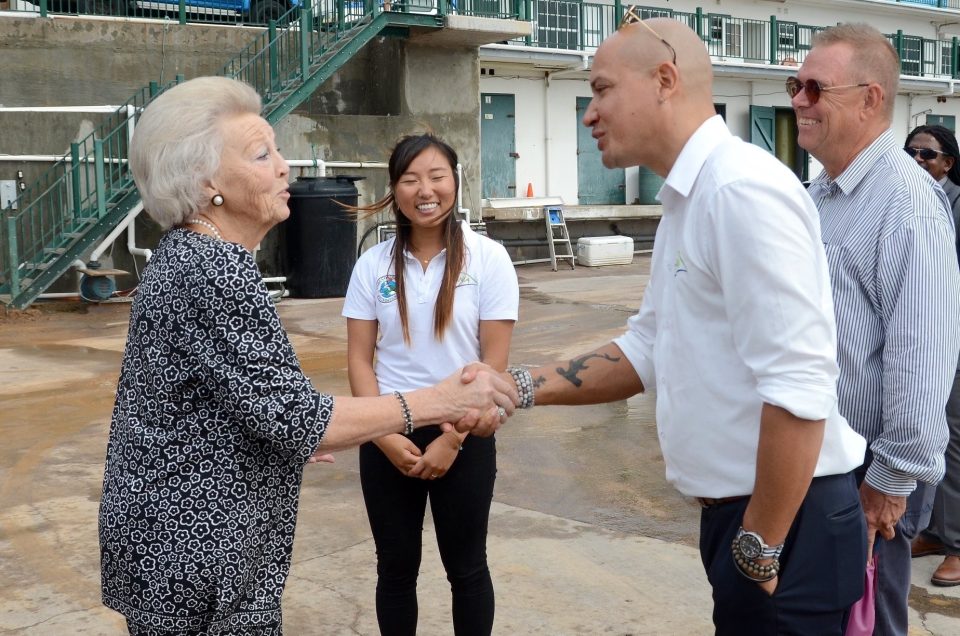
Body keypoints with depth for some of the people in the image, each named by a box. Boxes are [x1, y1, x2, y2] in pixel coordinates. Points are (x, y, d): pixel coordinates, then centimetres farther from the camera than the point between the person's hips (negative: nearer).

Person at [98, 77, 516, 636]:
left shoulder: (184, 256, 8)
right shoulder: (214, 272, -24)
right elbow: (295, 416, -26)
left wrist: (292, 437, 22)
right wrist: (439, 402, -23)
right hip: (197, 558, -10)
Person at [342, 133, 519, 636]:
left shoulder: (488, 259, -7)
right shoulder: (373, 264, 0)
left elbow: (494, 362, -8)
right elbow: (359, 359, 0)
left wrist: (452, 439, -12)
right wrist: (385, 435, -10)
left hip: (464, 438, -2)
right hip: (387, 439, 2)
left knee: (466, 567, 13)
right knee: (395, 567, 13)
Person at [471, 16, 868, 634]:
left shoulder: (743, 189, -20)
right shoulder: (688, 201, 10)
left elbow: (799, 389, -25)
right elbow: (649, 350, 14)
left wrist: (762, 548, -19)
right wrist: (521, 386, 3)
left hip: (786, 520, -9)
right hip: (737, 510, 9)